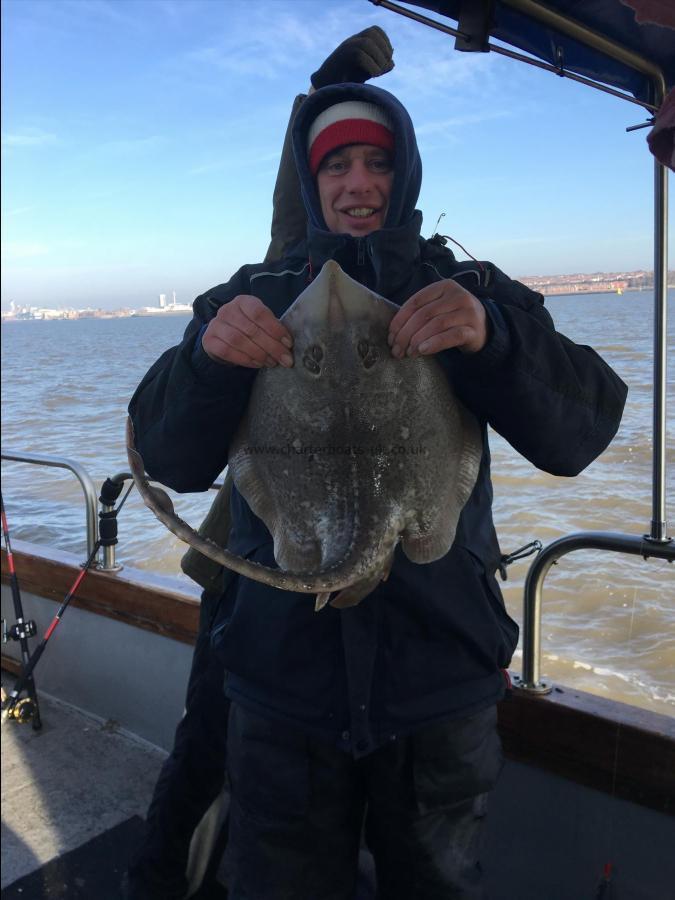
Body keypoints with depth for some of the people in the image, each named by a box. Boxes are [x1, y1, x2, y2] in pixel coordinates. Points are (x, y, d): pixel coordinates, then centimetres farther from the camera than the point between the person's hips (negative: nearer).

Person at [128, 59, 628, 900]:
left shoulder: (472, 291, 2)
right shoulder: (253, 295, 4)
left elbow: (580, 433, -11)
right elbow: (170, 460, -6)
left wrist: (491, 335, -30)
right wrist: (207, 351, -26)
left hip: (442, 675, 1)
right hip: (283, 668, 0)